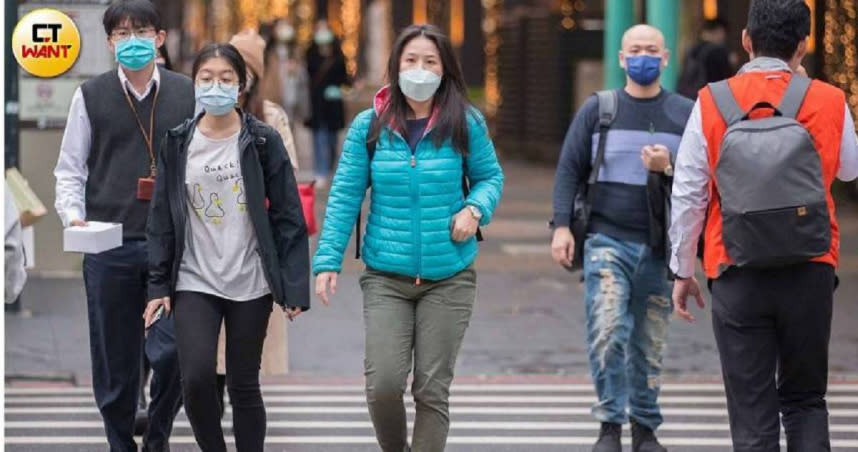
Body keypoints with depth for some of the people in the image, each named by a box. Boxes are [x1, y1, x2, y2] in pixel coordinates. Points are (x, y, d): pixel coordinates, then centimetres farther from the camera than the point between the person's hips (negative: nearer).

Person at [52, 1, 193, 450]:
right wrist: (73, 215, -9)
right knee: (114, 362, 6)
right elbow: (69, 169, 7)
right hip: (108, 248, 0)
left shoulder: (187, 94, 7)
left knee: (173, 350, -9)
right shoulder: (91, 96, 5)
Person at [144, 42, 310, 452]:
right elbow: (162, 220, 6)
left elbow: (288, 217, -3)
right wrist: (159, 286, 1)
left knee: (243, 385, 5)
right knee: (196, 378, -12)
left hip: (251, 284, -1)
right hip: (194, 282, 1)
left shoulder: (263, 141, -2)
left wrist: (294, 287, -8)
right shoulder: (177, 143, 3)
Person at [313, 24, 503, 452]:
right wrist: (327, 260, -6)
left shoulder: (465, 124, -2)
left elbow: (490, 176, 11)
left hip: (448, 278, 0)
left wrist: (475, 208, -11)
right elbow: (344, 197, 1)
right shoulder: (369, 125, -1)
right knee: (383, 384, -10)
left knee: (432, 388, 3)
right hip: (386, 277, 0)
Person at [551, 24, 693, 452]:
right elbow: (569, 170, 5)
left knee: (649, 344, 7)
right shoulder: (597, 109, 7)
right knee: (606, 332, -16)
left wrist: (669, 169, -13)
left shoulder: (686, 113, 7)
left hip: (660, 246, 1)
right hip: (607, 241, -1)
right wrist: (561, 226, -5)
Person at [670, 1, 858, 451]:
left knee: (752, 411, 4)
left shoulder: (712, 103, -4)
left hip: (738, 278, -1)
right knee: (805, 399, 15)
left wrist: (682, 270, 11)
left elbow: (687, 196, -1)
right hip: (810, 274, 1)